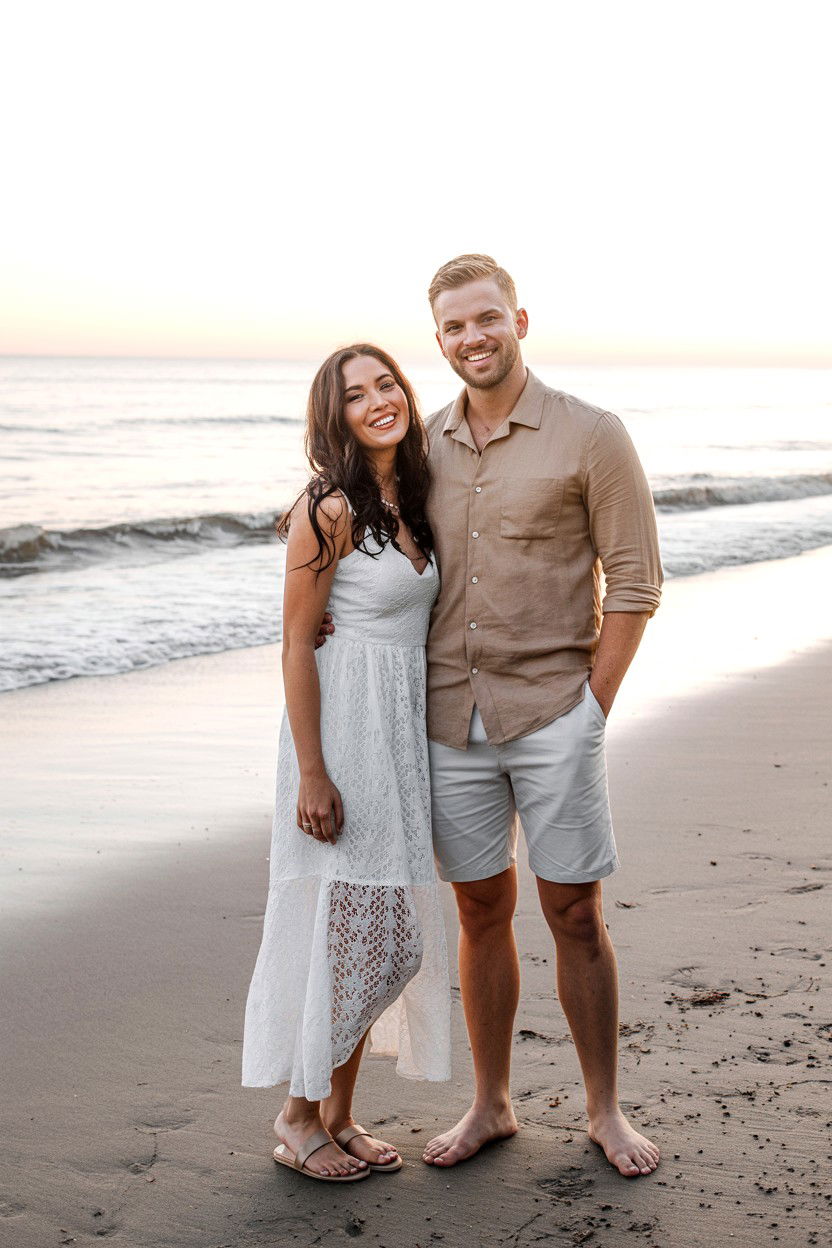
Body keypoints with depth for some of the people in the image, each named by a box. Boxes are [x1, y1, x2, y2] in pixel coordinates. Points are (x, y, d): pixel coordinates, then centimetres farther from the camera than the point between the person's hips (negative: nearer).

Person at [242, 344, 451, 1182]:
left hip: (402, 732, 8)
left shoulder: (410, 502, 10)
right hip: (343, 726, -8)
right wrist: (312, 773, -18)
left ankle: (338, 1112, 27)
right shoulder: (330, 510, -13)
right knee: (345, 925, -2)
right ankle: (299, 1115, 16)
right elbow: (296, 644, -14)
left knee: (385, 934, 13)